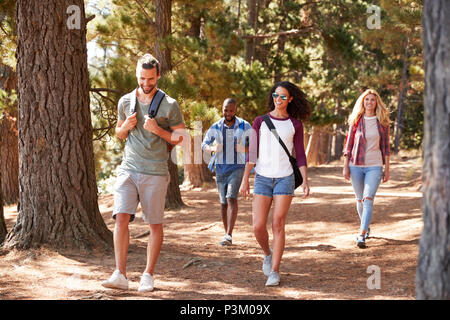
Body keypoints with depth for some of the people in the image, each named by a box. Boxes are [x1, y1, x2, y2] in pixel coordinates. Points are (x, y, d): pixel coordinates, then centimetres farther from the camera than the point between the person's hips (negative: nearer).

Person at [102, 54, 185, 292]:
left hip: (155, 173, -2)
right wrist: (126, 126, -2)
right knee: (121, 218, -12)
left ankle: (148, 275, 15)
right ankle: (120, 275, -13)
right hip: (128, 169, 2)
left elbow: (180, 138, 2)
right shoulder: (125, 101, 9)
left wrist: (157, 130, -14)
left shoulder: (169, 105, -2)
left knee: (155, 224, 4)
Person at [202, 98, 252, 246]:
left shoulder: (245, 126, -5)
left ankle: (229, 235, -24)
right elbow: (204, 145, 9)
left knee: (231, 198, -20)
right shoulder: (216, 127, 1)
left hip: (237, 167, -3)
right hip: (221, 167, 3)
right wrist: (213, 148, -15)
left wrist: (244, 149, -22)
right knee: (223, 202, 8)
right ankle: (227, 235, 20)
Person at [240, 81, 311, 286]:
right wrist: (245, 180, -1)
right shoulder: (260, 121, 5)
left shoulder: (295, 124, 5)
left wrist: (305, 181, -3)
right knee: (258, 227, -7)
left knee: (278, 225, -7)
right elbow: (252, 152, 4)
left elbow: (300, 155, 7)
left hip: (284, 178, -1)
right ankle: (268, 253, 25)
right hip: (263, 179, 1)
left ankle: (274, 271, 1)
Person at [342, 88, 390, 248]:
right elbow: (349, 144, 5)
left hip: (374, 166, -2)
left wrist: (387, 169, 4)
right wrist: (345, 166, 0)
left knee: (368, 199, -16)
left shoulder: (382, 122, 3)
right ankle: (365, 226, 37)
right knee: (360, 199, 12)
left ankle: (362, 235, -22)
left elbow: (386, 146, 6)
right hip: (356, 165, 2)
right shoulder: (356, 121, 4)